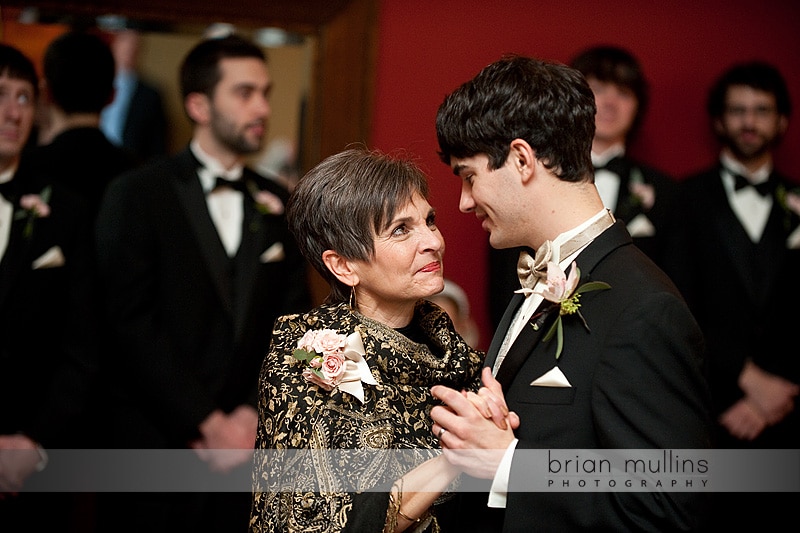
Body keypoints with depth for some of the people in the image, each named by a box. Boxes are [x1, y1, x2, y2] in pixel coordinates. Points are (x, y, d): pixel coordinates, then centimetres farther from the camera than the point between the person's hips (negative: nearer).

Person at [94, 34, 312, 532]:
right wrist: (209, 425, -13)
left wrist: (252, 416, -7)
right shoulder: (137, 194, -3)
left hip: (247, 450, 4)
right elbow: (133, 324, -10)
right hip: (154, 444, -3)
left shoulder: (277, 206, 10)